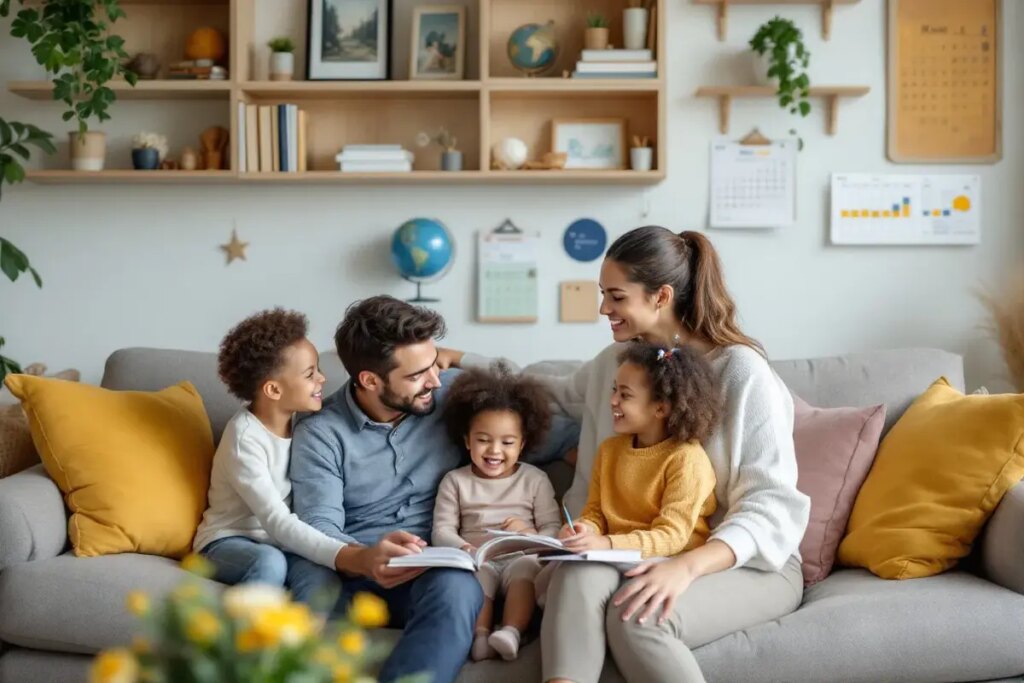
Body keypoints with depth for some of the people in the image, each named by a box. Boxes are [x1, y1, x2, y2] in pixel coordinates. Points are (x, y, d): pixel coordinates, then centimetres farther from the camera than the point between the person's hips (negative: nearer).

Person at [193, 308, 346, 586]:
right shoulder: (245, 439, -21)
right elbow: (277, 522, -30)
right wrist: (345, 555, -42)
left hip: (280, 542, 6)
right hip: (228, 541, -6)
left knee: (324, 573, -23)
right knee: (269, 562, -36)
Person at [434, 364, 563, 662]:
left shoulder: (535, 479, 11)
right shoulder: (455, 481, 11)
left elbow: (553, 529, 6)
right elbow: (442, 530, 4)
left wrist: (531, 536, -17)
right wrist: (461, 548, -19)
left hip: (520, 557, 0)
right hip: (477, 558, 0)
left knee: (526, 569, -33)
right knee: (474, 573, -32)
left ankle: (511, 632, -46)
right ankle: (480, 634, -45)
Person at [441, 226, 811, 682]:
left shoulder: (741, 371, -12)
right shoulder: (615, 362, 8)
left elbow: (772, 506, -18)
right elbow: (554, 392, 31)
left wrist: (688, 566, -34)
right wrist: (460, 361, 24)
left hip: (749, 563, -5)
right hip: (651, 552, 5)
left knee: (636, 617, -36)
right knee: (577, 576, -31)